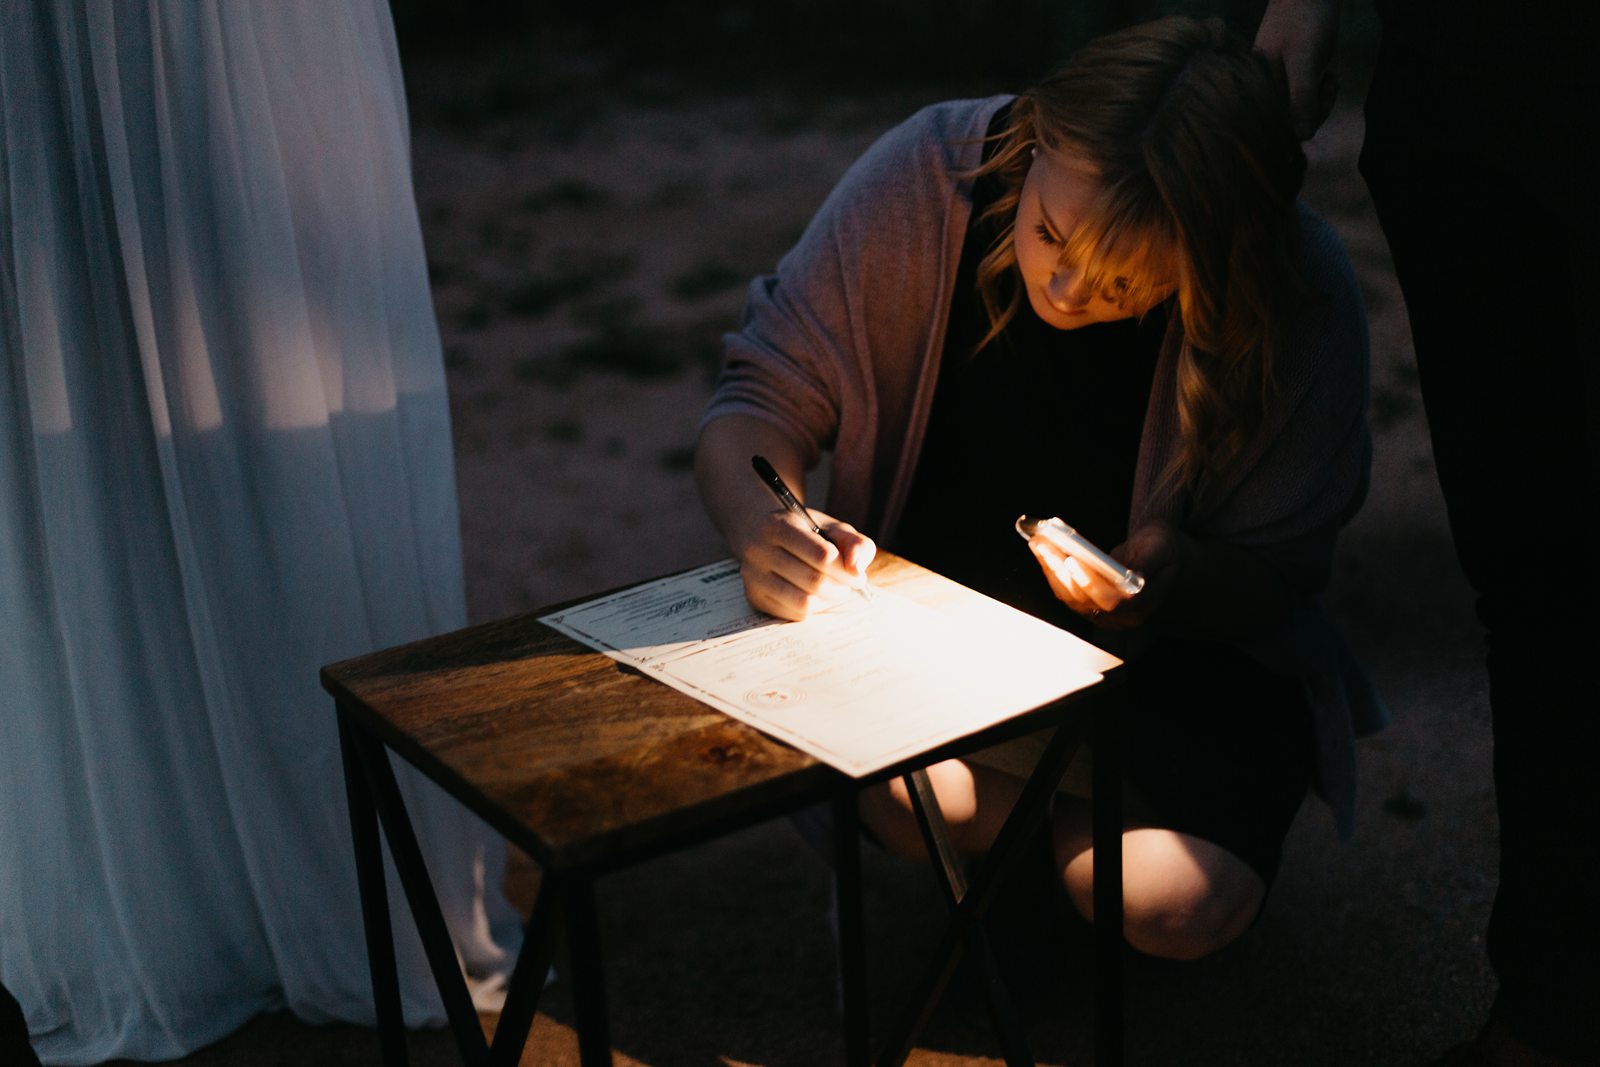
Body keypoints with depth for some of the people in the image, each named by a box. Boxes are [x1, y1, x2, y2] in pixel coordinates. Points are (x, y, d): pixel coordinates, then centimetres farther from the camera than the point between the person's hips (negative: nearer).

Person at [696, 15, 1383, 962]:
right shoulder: (928, 175, -22)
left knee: (1186, 903, -28)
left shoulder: (1308, 302, -23)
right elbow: (765, 393, -12)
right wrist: (762, 526, -35)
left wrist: (1175, 573, -34)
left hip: (1169, 642, -1)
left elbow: (1275, 581, -11)